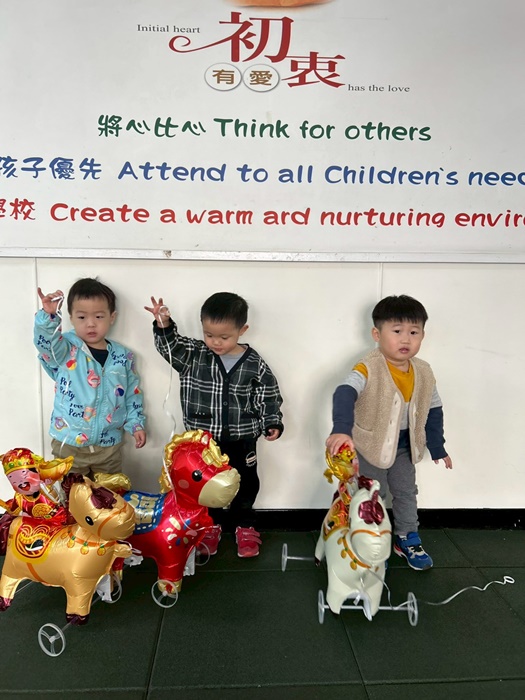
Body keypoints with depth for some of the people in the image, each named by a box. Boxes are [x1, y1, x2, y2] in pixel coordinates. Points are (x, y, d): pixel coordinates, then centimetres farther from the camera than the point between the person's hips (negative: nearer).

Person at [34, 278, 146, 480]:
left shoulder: (123, 356, 0)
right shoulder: (66, 349, -7)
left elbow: (133, 394, 7)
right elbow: (46, 341, -29)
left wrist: (136, 424, 1)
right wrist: (49, 315, -45)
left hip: (109, 447, 2)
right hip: (68, 445, -2)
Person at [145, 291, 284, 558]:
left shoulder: (255, 365, -8)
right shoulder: (194, 355, -7)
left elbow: (268, 397, 0)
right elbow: (170, 346, -17)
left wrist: (272, 423, -6)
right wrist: (164, 325, -35)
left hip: (241, 441, 0)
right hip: (203, 440, 1)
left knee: (244, 484, 15)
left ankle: (244, 525, 37)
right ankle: (211, 524, 38)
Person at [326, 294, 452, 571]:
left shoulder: (424, 373, -7)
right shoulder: (369, 368, -26)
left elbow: (433, 410, 5)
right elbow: (344, 394, -41)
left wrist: (437, 448, 10)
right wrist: (341, 430, -57)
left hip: (404, 447, 6)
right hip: (369, 445, -5)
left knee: (407, 493, 20)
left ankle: (407, 539, 41)